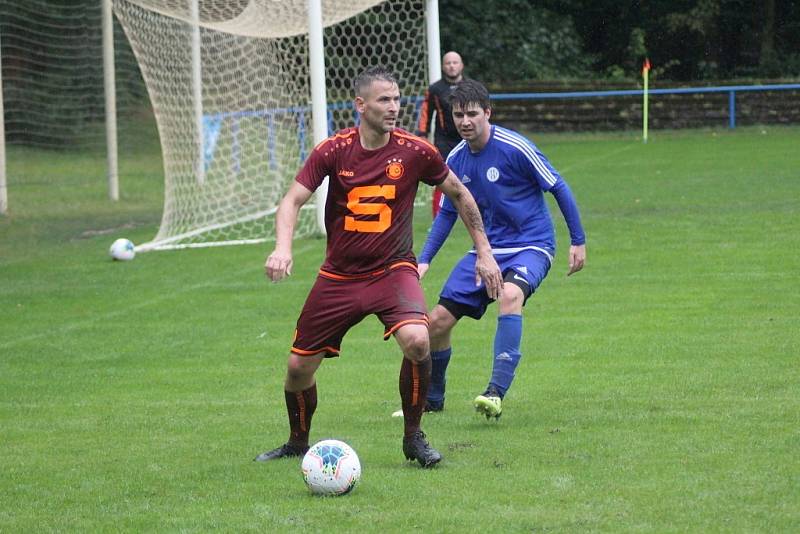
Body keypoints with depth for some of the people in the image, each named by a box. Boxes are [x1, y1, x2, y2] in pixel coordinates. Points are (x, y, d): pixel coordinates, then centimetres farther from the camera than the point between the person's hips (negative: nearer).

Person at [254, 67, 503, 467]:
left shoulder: (415, 151, -7)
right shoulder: (333, 151, -8)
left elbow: (459, 195, 8)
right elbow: (292, 201, -9)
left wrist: (484, 252, 9)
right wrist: (282, 248, -27)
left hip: (393, 270, -1)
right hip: (339, 276, 1)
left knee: (417, 341, -30)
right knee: (299, 367, 3)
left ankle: (413, 436, -8)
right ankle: (298, 443, 33)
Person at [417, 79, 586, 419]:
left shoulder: (514, 148, -16)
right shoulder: (456, 160, 2)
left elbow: (558, 188, -7)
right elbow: (447, 213, 15)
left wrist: (578, 241, -4)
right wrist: (424, 260, 6)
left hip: (531, 245, -6)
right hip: (487, 249, 6)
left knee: (510, 294, -38)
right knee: (438, 321, 0)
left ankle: (496, 393, -41)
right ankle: (431, 399, 25)